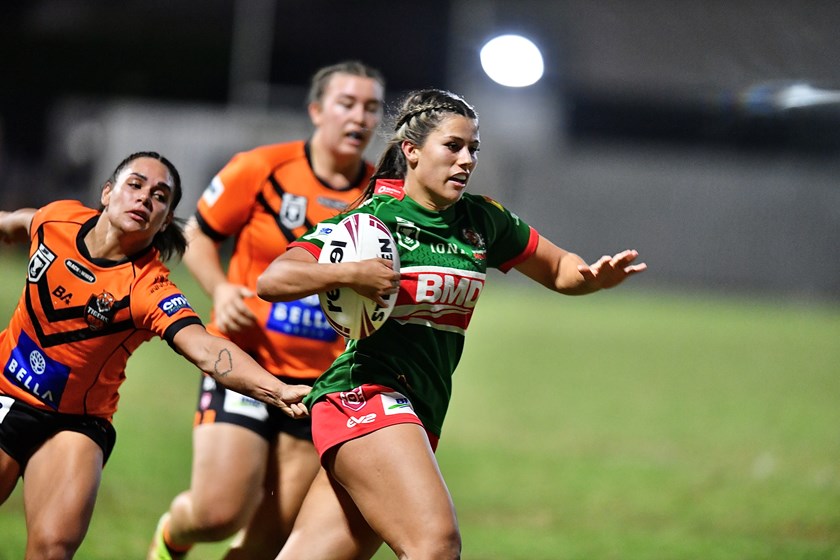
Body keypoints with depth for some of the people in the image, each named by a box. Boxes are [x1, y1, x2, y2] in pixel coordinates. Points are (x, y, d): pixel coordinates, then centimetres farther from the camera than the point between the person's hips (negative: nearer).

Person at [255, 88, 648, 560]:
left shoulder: (482, 221, 11)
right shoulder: (374, 217, -6)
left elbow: (558, 269, 22)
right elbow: (271, 281, -12)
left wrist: (594, 276, 0)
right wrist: (350, 274, -27)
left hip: (417, 418, 6)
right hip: (366, 394, -6)